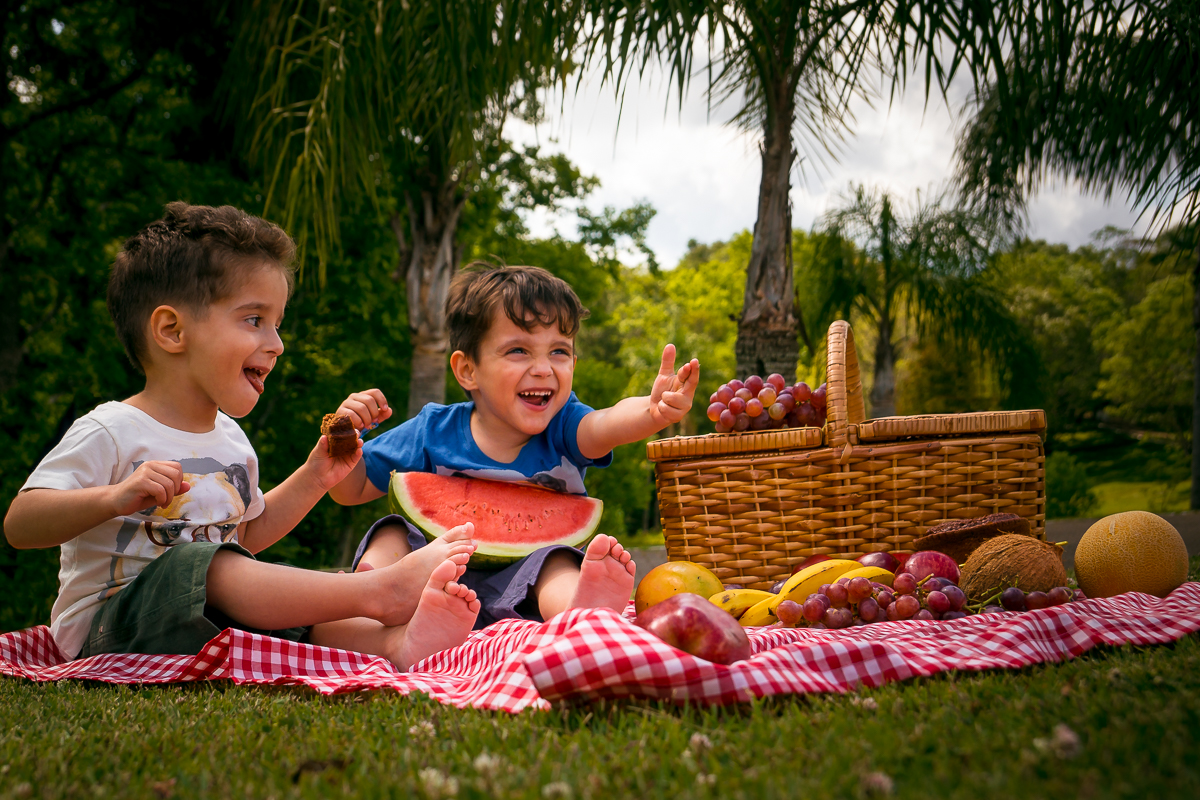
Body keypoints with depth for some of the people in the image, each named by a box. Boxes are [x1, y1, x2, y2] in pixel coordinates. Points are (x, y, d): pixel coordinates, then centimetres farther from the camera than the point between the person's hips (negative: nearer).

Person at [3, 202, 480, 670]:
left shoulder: (230, 439, 14)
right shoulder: (111, 431, -10)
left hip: (222, 614, 7)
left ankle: (393, 641, -47)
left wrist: (312, 478, 15)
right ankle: (380, 589, -41)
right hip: (108, 629, -7)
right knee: (193, 565, -34)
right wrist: (115, 498, -33)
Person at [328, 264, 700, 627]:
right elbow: (350, 490, 7)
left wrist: (653, 411, -54)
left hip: (527, 586, -2)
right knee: (391, 532, -18)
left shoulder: (562, 428, -5)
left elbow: (609, 424, -30)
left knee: (555, 562, -31)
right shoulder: (433, 431, -2)